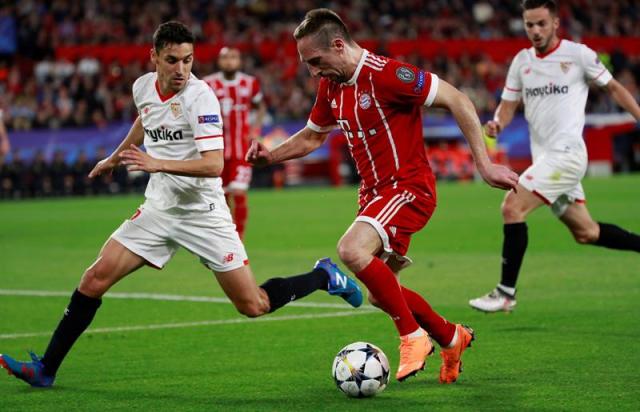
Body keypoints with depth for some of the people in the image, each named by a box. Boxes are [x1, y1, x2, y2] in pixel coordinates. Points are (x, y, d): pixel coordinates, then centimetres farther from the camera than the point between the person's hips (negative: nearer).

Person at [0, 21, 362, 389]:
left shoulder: (200, 97, -18)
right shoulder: (143, 87, 1)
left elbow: (214, 165, -27)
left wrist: (158, 164, -36)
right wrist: (116, 158, 37)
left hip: (203, 212, -5)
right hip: (159, 209, 5)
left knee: (254, 306, -6)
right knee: (96, 278, -8)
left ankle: (325, 276, 20)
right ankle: (46, 369, -1)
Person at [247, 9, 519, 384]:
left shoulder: (385, 74, -19)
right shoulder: (331, 87, 7)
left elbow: (458, 100, -18)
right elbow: (312, 136, 25)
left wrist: (484, 165, -20)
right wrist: (270, 156, 7)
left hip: (408, 187, -9)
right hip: (375, 193, 9)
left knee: (352, 250, -31)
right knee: (381, 293, 12)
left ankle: (413, 336, -16)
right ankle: (451, 338, 35)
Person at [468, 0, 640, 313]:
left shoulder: (578, 54, -5)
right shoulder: (521, 61, 11)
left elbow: (613, 88, 5)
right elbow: (508, 104, 14)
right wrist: (497, 123, -8)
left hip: (567, 152, -7)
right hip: (545, 157, 7)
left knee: (513, 207, -19)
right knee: (585, 233, 12)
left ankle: (506, 293, -14)